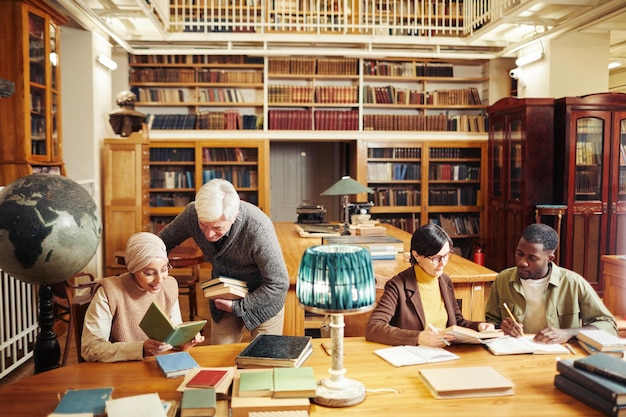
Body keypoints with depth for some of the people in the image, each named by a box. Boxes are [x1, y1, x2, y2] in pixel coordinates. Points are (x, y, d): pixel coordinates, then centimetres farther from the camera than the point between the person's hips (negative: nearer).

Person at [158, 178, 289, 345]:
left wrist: (238, 307, -21)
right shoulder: (192, 213, -22)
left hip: (264, 298, -3)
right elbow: (162, 242, 0)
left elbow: (279, 284, -26)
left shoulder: (259, 229, -36)